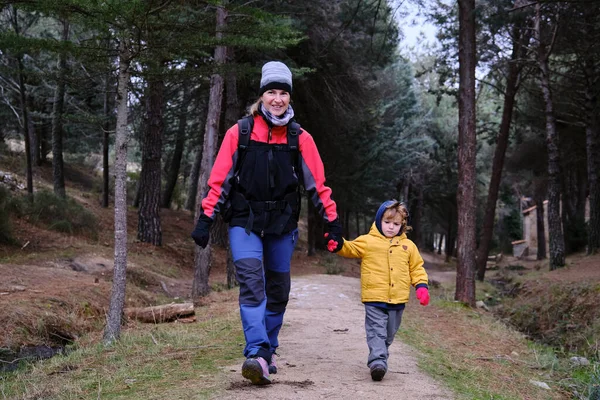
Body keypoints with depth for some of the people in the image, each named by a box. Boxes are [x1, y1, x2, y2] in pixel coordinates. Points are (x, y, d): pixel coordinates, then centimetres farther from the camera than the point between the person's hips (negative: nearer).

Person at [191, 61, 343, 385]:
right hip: (244, 222, -2)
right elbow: (219, 178, -2)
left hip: (282, 225, 2)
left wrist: (332, 221, 1)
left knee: (277, 291, 9)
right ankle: (257, 354, -23)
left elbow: (316, 183, 3)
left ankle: (267, 351, 24)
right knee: (252, 283, -18)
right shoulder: (240, 132, -4)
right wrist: (206, 218, -5)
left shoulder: (300, 138, 0)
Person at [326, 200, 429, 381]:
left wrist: (422, 285, 0)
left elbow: (417, 267, 14)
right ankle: (377, 362, -18)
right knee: (376, 332, -12)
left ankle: (379, 358, 30)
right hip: (374, 300, -3)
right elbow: (350, 248, -7)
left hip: (398, 301, 4)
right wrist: (338, 245, -28)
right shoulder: (368, 241, 2)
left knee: (388, 335, 15)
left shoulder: (408, 246, 10)